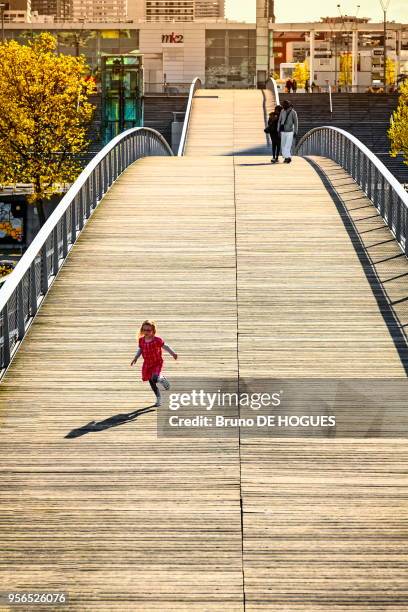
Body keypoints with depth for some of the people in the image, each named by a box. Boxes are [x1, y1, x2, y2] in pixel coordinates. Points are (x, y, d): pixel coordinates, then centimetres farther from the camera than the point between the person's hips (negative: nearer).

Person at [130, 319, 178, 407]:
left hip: (157, 363, -5)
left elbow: (165, 346, -6)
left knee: (154, 379, -27)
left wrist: (173, 353, -12)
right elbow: (140, 349, 10)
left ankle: (162, 379, 10)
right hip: (147, 364, 5)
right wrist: (136, 357, -2)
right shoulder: (141, 340, -3)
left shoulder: (157, 340, -16)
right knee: (151, 383, 10)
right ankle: (158, 398, 29)